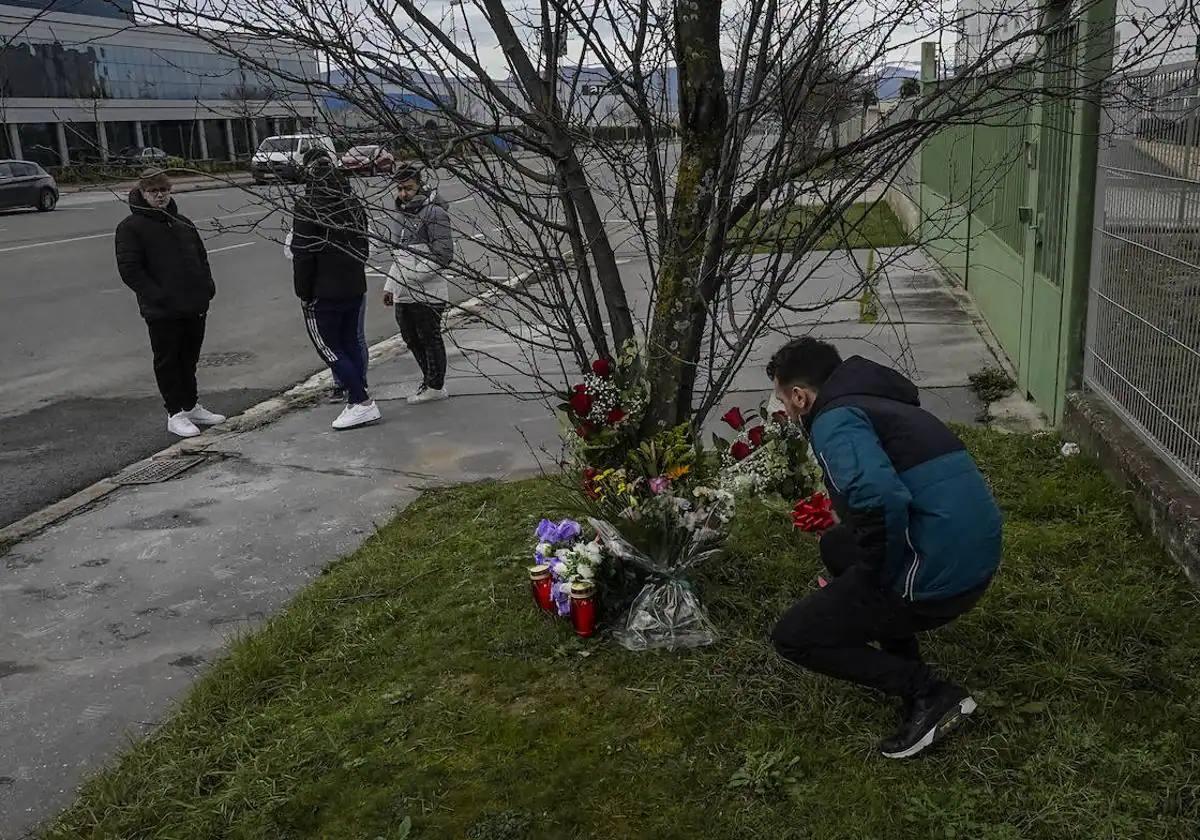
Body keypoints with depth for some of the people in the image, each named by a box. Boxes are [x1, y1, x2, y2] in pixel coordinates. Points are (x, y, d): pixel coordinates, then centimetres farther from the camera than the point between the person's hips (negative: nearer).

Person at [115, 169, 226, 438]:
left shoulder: (182, 223, 14)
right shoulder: (131, 227, -6)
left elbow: (201, 257, 20)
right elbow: (129, 269, -12)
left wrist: (207, 287, 4)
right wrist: (158, 296, -19)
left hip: (195, 306, 6)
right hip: (162, 311, -6)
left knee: (189, 358, 16)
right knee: (167, 361, 3)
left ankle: (191, 406, 28)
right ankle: (176, 414, 10)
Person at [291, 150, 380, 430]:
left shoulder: (308, 207, -15)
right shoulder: (353, 203, 5)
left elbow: (302, 255, -15)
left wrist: (303, 292, -6)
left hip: (324, 292, -7)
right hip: (355, 288, 7)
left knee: (328, 345, 1)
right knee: (350, 342, 16)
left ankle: (362, 402, -4)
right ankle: (358, 400, 18)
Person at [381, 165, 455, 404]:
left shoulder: (434, 213, -11)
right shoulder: (396, 215, 15)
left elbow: (444, 256, -16)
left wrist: (411, 276, -18)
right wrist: (390, 286, 19)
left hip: (428, 292, -8)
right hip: (403, 294, 8)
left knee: (429, 338, 1)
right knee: (411, 339, 15)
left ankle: (435, 387, 13)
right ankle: (429, 380, 31)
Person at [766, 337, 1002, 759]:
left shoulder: (835, 419, -10)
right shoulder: (875, 403, 20)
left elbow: (882, 501, -29)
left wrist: (873, 581, -11)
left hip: (938, 574, -9)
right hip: (977, 555, 9)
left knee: (792, 638, 5)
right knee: (836, 546, 30)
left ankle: (929, 694, -1)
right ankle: (905, 668, 25)